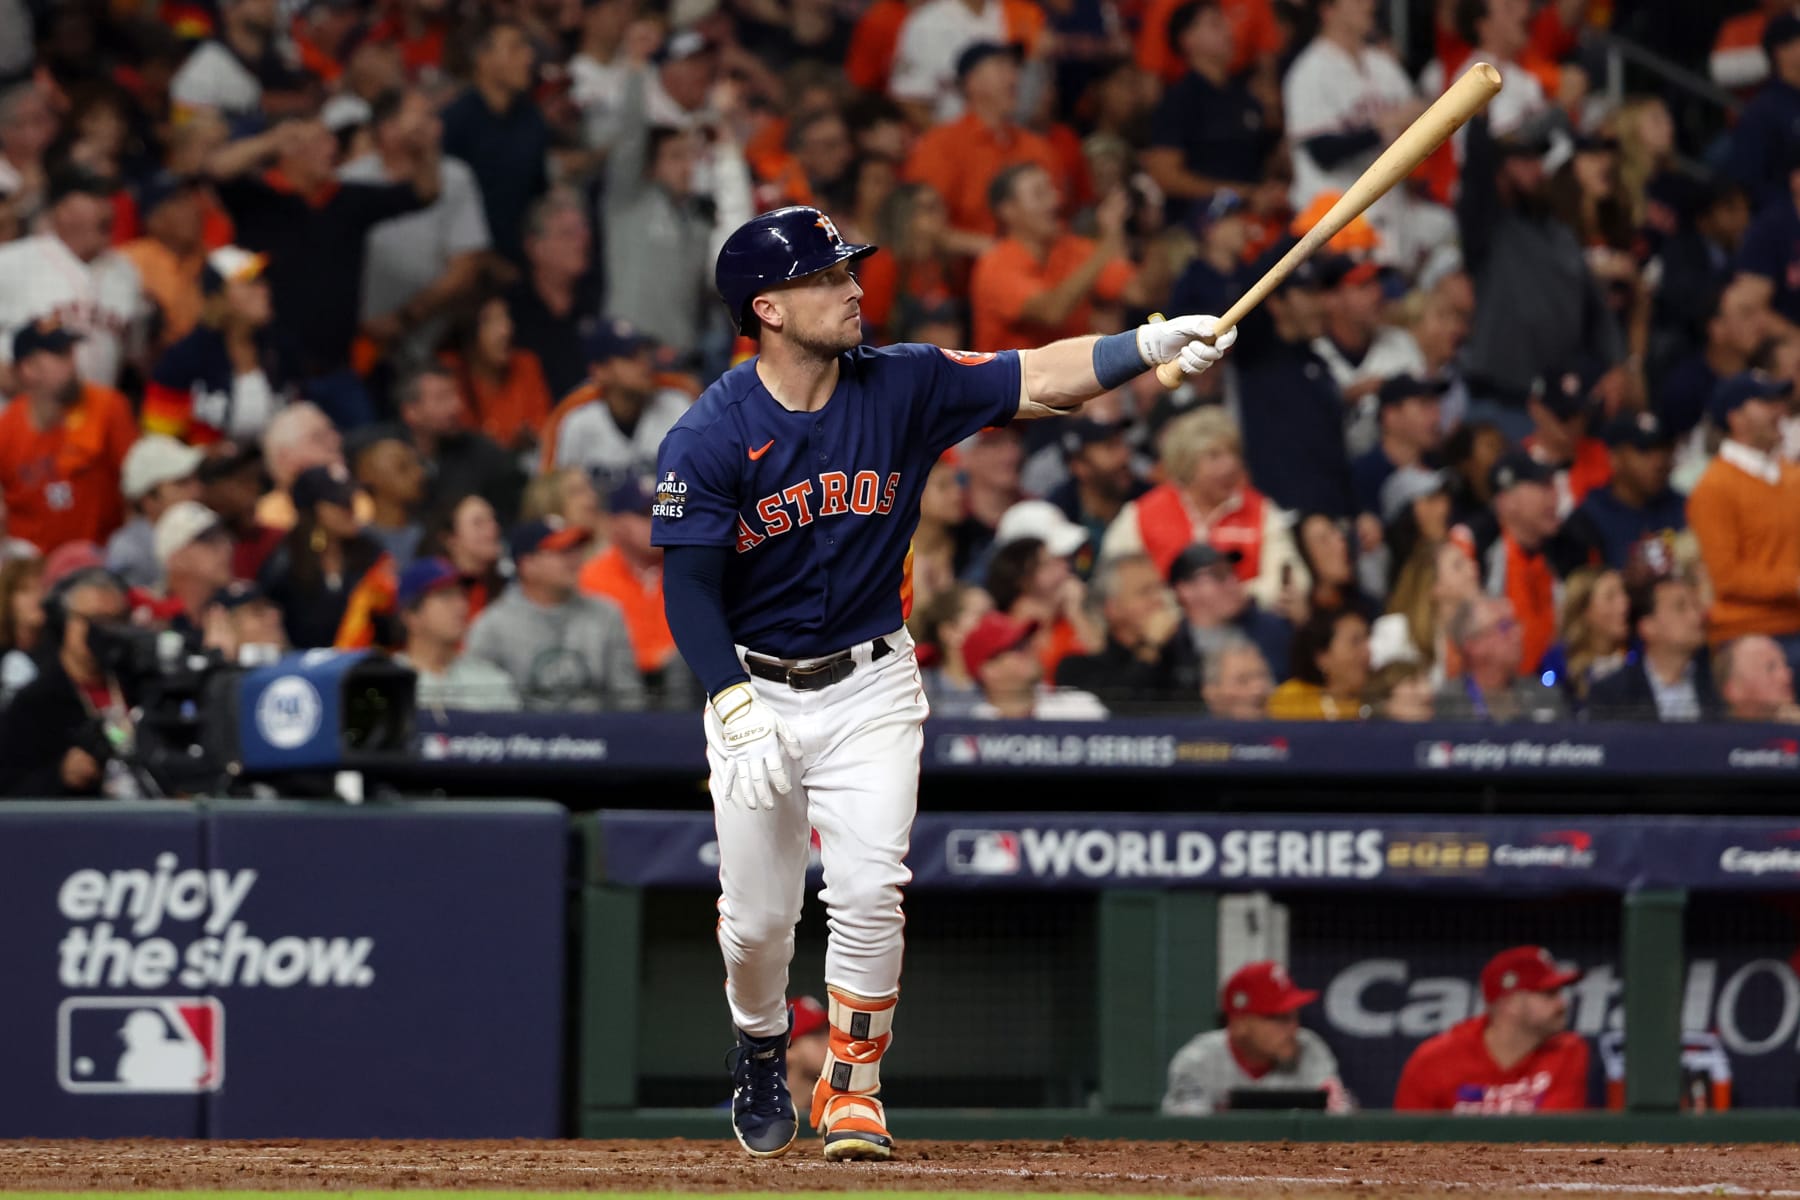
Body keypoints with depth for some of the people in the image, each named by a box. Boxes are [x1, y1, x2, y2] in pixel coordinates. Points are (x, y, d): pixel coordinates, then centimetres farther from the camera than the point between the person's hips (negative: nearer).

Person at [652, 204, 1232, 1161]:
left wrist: (1152, 345, -28)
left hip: (870, 687, 1)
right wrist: (738, 711, -24)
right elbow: (689, 589, -14)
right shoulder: (709, 438, -15)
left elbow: (1037, 380, -13)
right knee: (756, 914, 6)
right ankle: (761, 1048, 37)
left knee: (867, 893, -11)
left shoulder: (902, 388, -7)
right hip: (754, 685, -1)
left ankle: (852, 1089, 5)